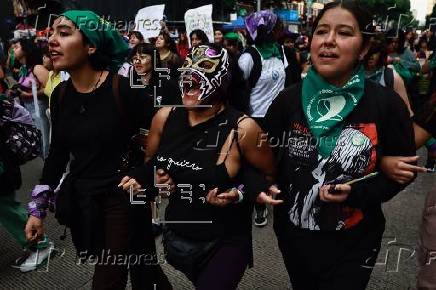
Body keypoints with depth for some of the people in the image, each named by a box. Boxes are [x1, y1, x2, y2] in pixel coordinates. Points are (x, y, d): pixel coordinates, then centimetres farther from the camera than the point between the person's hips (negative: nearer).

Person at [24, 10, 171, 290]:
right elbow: (57, 153, 8)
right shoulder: (61, 94, 1)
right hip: (81, 198, 5)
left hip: (122, 196, -5)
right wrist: (38, 209, 10)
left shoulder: (122, 87, -16)